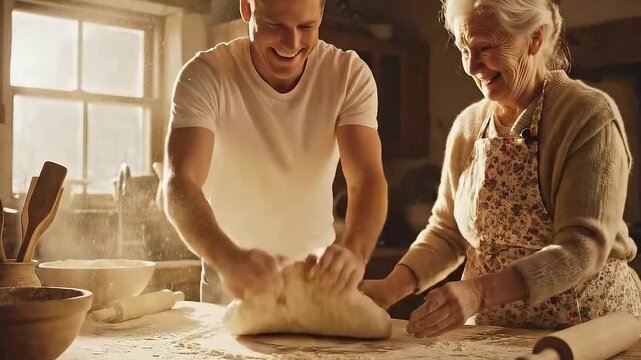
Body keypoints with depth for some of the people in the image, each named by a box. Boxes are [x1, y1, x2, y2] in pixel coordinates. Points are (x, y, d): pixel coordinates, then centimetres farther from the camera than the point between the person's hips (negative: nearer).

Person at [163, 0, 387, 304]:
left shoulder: (350, 74, -14)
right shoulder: (205, 76, -20)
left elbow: (368, 180, -23)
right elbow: (180, 183, -32)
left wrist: (354, 252, -44)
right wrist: (228, 258, -51)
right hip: (230, 274, -1)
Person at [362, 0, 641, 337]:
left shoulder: (590, 115, -12)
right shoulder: (468, 124, 4)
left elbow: (583, 247, -19)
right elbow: (447, 231, 8)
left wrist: (480, 291, -31)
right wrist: (391, 287, -8)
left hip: (583, 329, -4)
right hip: (487, 330, 4)